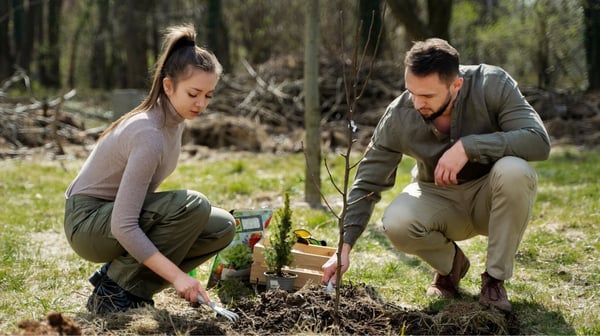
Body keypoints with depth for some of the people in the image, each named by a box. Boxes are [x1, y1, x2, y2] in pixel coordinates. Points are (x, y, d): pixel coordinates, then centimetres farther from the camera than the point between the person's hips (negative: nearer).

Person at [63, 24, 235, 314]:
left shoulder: (174, 119, -1)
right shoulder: (149, 135, -28)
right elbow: (123, 226, -32)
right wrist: (176, 275, -34)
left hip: (117, 213, 9)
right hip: (88, 222, -9)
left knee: (223, 227, -5)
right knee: (192, 206, -30)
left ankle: (116, 275, 3)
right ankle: (114, 291, -15)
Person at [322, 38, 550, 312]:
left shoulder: (493, 85, -24)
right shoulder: (398, 117, -20)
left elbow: (539, 141, -32)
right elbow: (367, 183, -12)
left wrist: (467, 146, -40)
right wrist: (344, 246, -20)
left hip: (491, 197, -1)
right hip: (437, 198, 1)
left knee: (514, 171, -35)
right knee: (396, 224, -31)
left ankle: (495, 279, -13)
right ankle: (450, 263, 5)